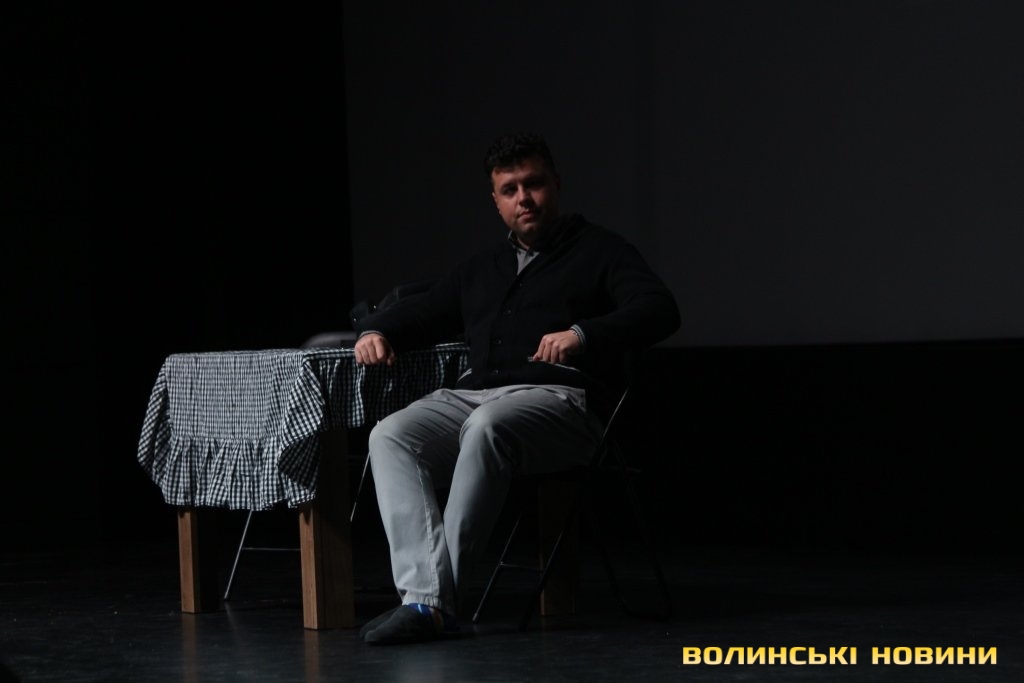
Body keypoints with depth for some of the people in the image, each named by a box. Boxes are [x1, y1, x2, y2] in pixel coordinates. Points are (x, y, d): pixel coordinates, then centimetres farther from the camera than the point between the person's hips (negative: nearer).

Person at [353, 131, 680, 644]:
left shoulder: (599, 251, 13)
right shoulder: (479, 271, 31)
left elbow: (659, 310, -2)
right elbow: (418, 317, 35)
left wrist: (583, 334, -21)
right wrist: (375, 330, 10)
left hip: (560, 398, -5)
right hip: (472, 394, 5)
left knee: (486, 426, -39)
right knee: (390, 435, -25)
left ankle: (442, 597, -37)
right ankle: (422, 598, -39)